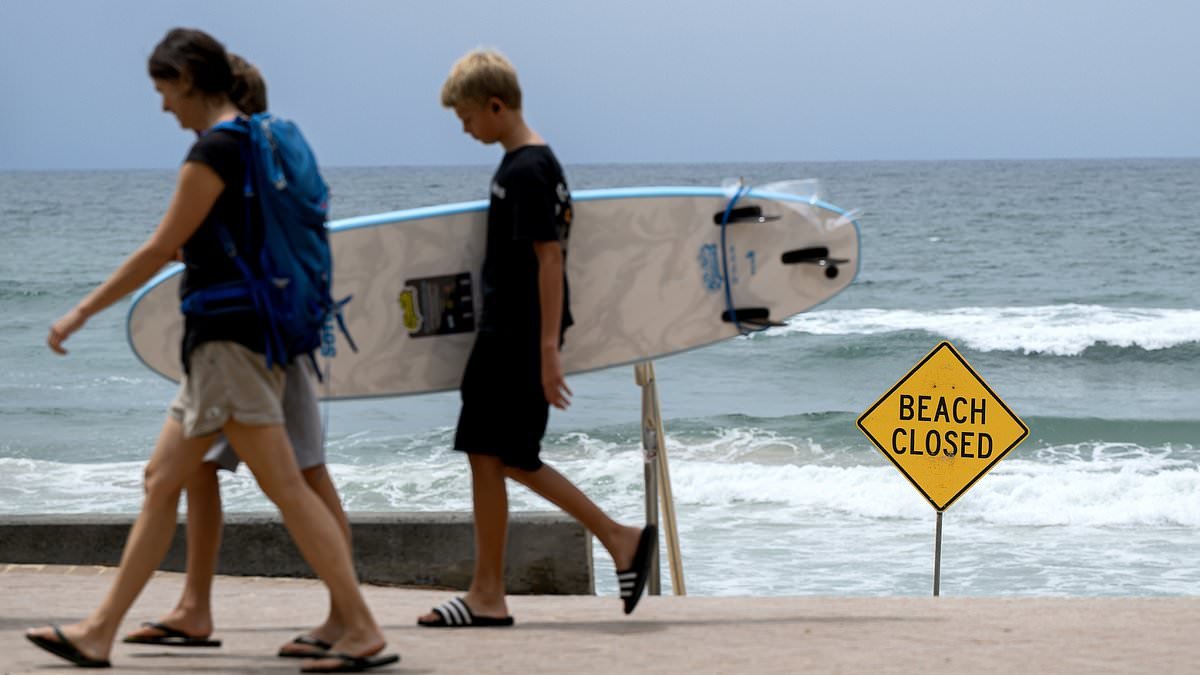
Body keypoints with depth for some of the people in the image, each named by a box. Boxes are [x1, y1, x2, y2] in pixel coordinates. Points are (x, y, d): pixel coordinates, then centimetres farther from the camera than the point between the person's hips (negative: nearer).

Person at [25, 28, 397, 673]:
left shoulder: (213, 150, -14)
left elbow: (160, 249, -13)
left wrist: (81, 311, -5)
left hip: (228, 339, -10)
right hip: (223, 338, 10)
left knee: (284, 486, -11)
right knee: (161, 481, 11)